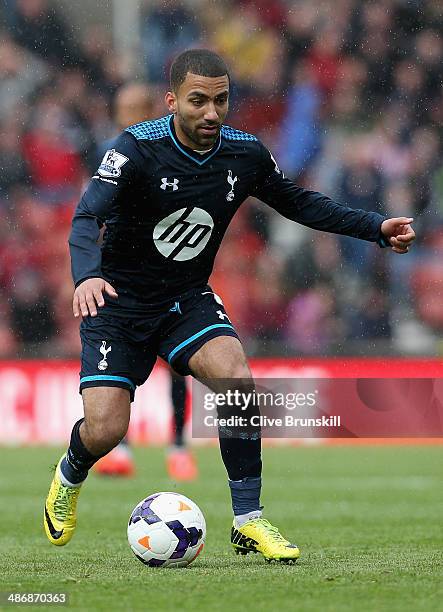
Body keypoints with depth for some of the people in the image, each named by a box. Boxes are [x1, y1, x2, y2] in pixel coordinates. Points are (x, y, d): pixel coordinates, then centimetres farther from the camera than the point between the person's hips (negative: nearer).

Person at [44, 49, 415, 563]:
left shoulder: (246, 154, -6)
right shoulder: (137, 148, -21)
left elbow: (298, 202, 11)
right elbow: (88, 217, -31)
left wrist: (375, 227, 2)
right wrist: (87, 276, -52)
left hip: (188, 300, 3)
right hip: (118, 303, -3)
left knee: (237, 380, -25)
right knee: (105, 430, -13)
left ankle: (248, 523, -14)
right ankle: (68, 478, 26)